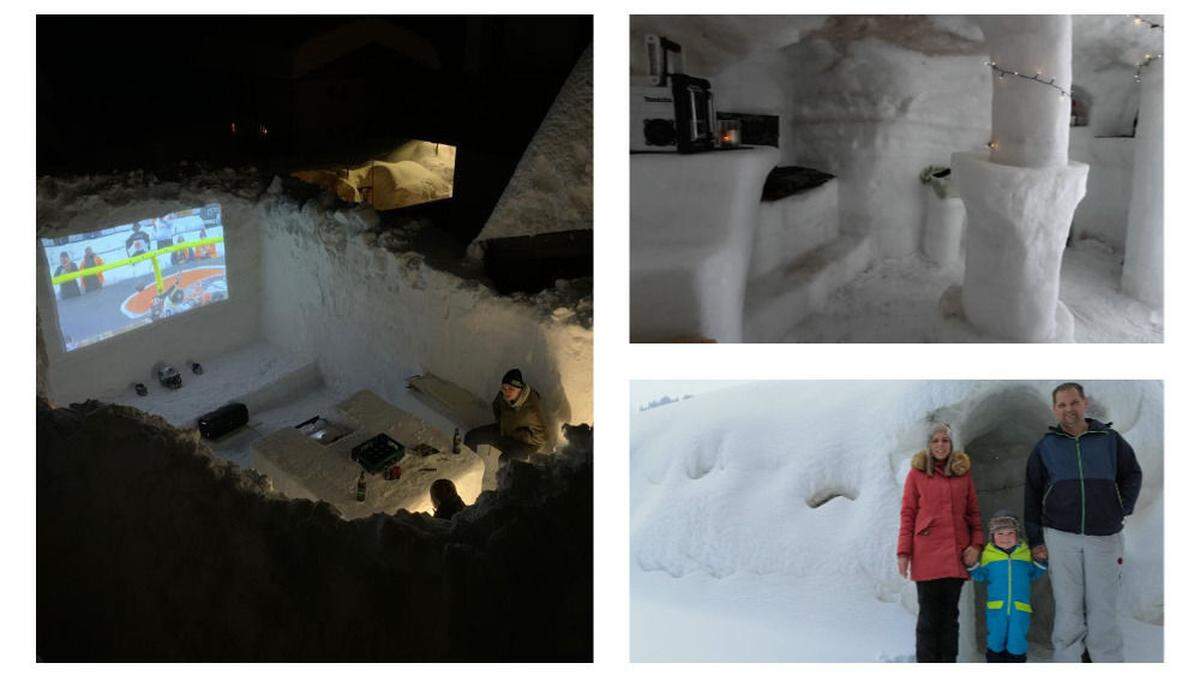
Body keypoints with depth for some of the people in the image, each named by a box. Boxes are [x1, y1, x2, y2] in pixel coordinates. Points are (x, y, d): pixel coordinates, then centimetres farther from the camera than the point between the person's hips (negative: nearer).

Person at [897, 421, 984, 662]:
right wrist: (903, 552, -4)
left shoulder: (963, 472, 9)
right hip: (927, 554, -2)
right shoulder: (917, 473, 2)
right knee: (929, 614, 0)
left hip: (956, 554, 2)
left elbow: (973, 512, 12)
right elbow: (907, 514, 1)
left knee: (950, 613, 9)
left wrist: (976, 544, 0)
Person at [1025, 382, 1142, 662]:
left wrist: (1122, 509, 6)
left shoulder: (1110, 439, 6)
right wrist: (1036, 539, 3)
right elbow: (1032, 495, 8)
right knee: (1068, 610, -1)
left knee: (1102, 609, -2)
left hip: (1103, 536, 0)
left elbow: (1132, 475, 18)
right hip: (1060, 537, 0)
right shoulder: (1045, 446, 7)